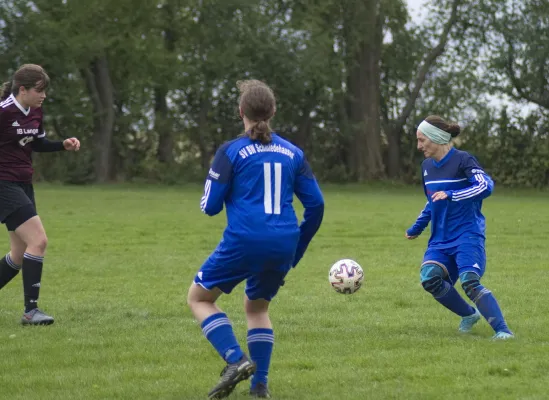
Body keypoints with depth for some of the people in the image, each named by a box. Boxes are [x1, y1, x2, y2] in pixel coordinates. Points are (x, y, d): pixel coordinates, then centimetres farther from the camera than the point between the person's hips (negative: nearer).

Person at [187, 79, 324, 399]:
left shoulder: (231, 152, -2)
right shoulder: (292, 153, 10)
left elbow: (210, 206, -2)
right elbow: (315, 204, 9)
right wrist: (297, 249, 19)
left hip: (244, 242, -5)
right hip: (283, 246, 5)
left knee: (199, 298, 14)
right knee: (257, 306, 27)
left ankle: (236, 360, -7)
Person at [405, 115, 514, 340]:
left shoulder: (462, 160, -10)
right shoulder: (427, 166, 12)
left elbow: (485, 186, -25)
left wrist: (451, 195, -30)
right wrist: (417, 227, 23)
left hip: (467, 235, -7)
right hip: (441, 239, 7)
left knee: (469, 282, -25)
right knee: (430, 278, -17)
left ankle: (502, 330, -17)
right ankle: (469, 315, 6)